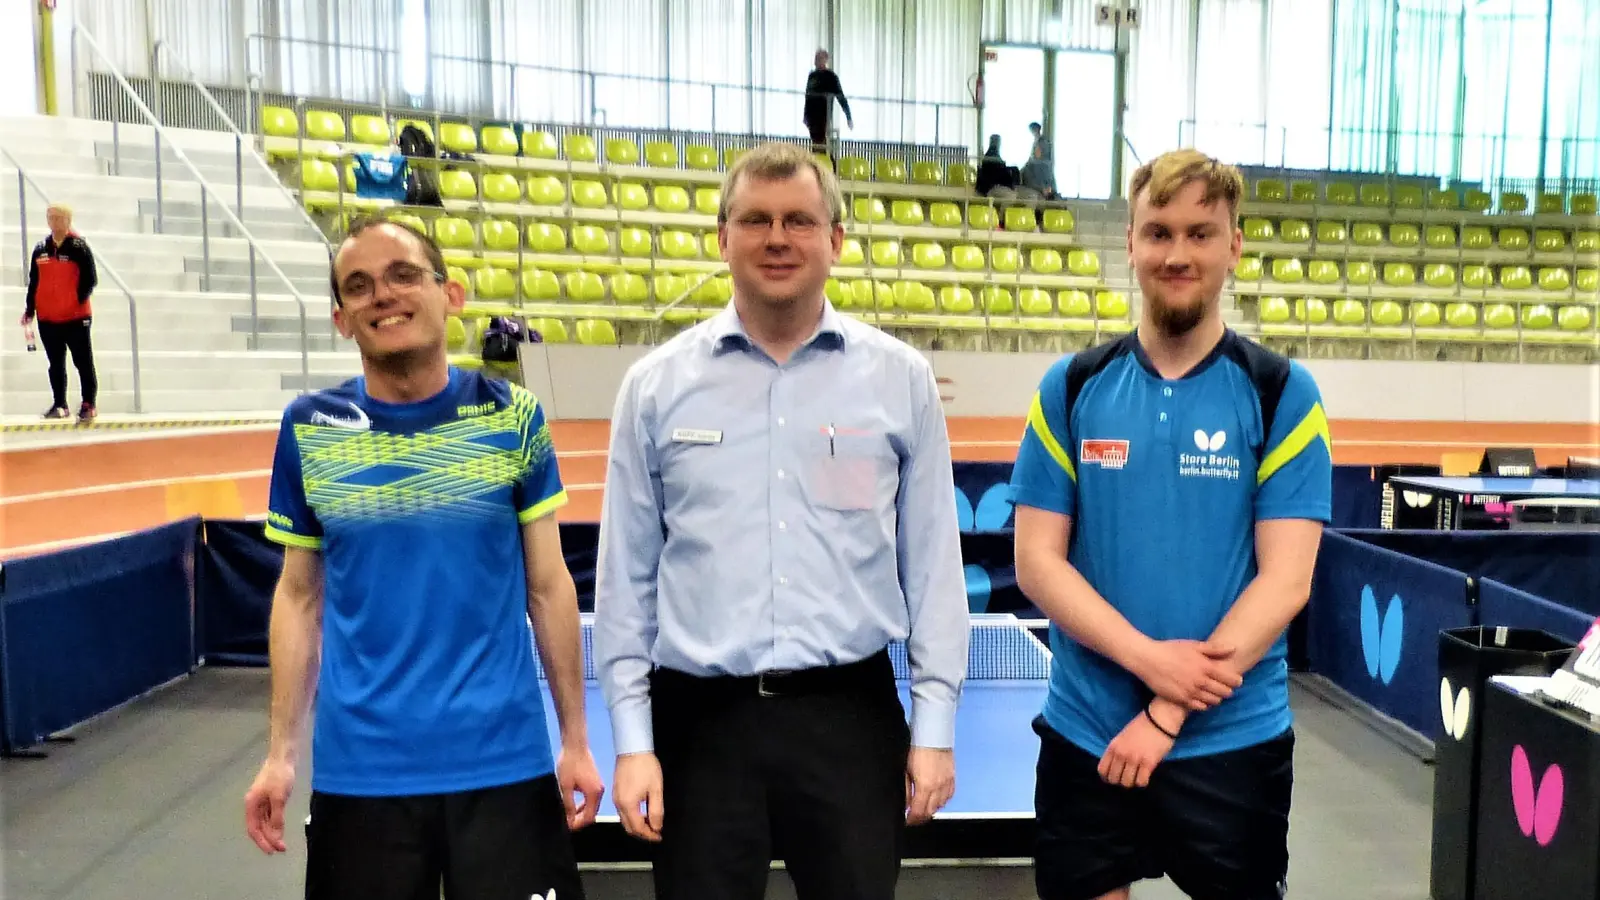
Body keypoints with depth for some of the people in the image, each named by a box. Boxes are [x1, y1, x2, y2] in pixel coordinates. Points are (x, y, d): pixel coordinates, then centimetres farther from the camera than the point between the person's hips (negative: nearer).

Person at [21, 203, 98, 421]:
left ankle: (89, 405, 5)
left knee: (83, 362, -1)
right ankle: (60, 405, 19)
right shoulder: (40, 249, 10)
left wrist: (79, 300, -17)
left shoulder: (79, 247, -6)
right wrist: (30, 309, 9)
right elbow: (33, 280, 14)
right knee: (56, 364, 11)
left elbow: (90, 279, -8)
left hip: (76, 316, -5)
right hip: (47, 318, 5)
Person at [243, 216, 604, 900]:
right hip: (359, 772, 1)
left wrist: (576, 741, 1)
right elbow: (298, 597, 7)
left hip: (505, 763, -1)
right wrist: (280, 753, 4)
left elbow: (548, 586, 1)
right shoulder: (308, 429, 0)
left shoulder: (512, 417, -3)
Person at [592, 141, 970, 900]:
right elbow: (625, 574, 3)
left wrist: (934, 723, 1)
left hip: (851, 714, 0)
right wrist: (631, 736, 0)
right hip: (699, 719, 1)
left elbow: (932, 561, 3)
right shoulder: (656, 384, 2)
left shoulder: (900, 379, 1)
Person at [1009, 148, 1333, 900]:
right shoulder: (1071, 388, 0)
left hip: (1234, 741, -1)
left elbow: (1285, 581, -9)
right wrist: (1147, 657, -16)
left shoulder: (1282, 395, -3)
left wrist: (1169, 713, -15)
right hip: (1084, 736, 1)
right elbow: (1037, 562, -3)